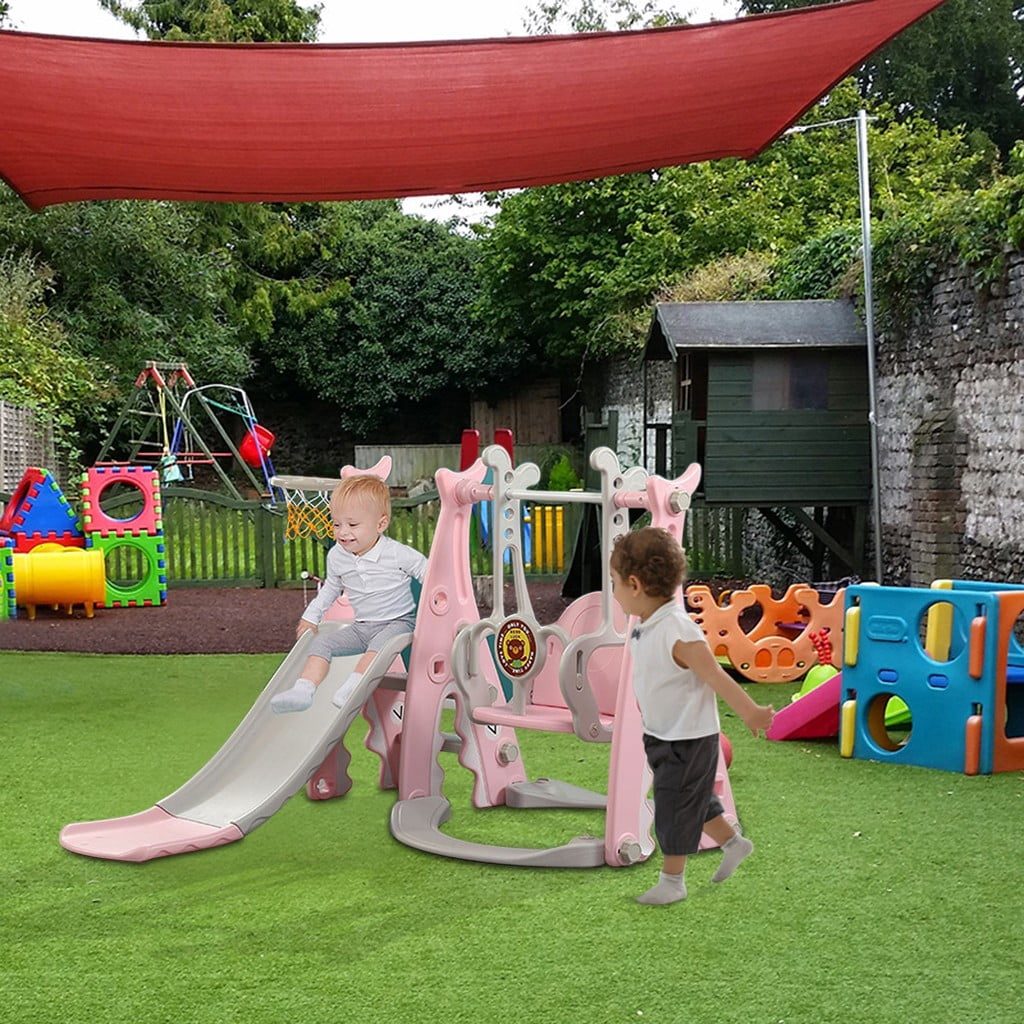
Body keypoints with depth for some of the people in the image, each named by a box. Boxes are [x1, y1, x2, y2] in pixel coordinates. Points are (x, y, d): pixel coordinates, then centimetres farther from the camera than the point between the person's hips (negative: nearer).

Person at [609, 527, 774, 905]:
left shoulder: (679, 634, -30)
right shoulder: (643, 628, -2)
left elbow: (717, 678, -26)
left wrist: (750, 713, -21)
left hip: (689, 742, -8)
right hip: (660, 736, 9)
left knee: (674, 809, 5)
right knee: (695, 801, 23)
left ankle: (672, 881, 21)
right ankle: (733, 843, 42)